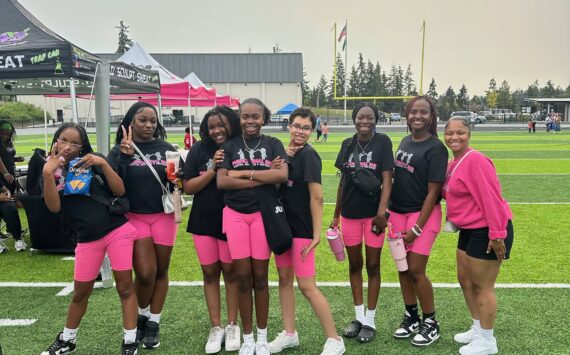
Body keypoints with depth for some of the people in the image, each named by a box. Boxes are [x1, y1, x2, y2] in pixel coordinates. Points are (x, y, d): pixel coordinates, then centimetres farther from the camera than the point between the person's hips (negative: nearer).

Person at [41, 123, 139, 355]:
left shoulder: (93, 162, 0)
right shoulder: (52, 171, 6)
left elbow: (120, 191, -6)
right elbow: (54, 207, -8)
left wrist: (103, 164, -15)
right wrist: (48, 173, -16)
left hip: (118, 230, -2)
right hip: (87, 239, 2)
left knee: (125, 286, 2)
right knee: (80, 293, 14)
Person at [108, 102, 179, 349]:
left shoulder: (167, 149, 3)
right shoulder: (119, 150, -1)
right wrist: (124, 156, -22)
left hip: (163, 216, 2)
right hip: (135, 217, -2)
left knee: (161, 270, 8)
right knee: (145, 273, -6)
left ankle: (154, 323, 24)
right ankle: (142, 315, 23)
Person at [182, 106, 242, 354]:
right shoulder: (199, 150, -4)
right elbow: (188, 187, -7)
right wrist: (213, 169, -18)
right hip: (204, 221, 2)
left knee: (230, 271, 9)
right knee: (210, 272, 9)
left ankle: (232, 326, 22)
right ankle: (216, 327, 21)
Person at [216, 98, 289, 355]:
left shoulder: (273, 144, 3)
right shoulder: (230, 146, 4)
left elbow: (282, 175, -14)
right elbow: (221, 182, -10)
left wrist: (244, 173, -15)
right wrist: (264, 177, -15)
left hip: (263, 214, 0)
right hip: (235, 215, 1)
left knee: (260, 276, 7)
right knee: (243, 276, 4)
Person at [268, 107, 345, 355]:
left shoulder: (308, 155, -14)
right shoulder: (285, 153, 8)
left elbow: (316, 197, -18)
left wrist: (316, 233, -19)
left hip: (302, 229, -8)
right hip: (282, 224, 8)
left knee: (306, 286, -5)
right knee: (284, 279, 14)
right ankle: (289, 334, 28)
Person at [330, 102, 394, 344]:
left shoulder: (382, 142, -5)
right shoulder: (347, 144, 6)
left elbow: (387, 178, -9)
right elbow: (343, 181, 11)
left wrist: (382, 211, -19)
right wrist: (336, 214, 11)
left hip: (373, 213, -4)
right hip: (350, 213, 4)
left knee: (373, 265, 7)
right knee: (354, 264, 12)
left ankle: (370, 321, 19)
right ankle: (358, 316, 27)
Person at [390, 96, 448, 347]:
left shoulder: (435, 148, -13)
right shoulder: (405, 142, 8)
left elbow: (433, 192, -14)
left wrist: (417, 228, -15)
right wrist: (389, 211, 10)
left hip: (423, 214, -6)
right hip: (398, 212, 7)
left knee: (416, 270, -4)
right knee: (402, 267, 11)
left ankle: (431, 323, 16)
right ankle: (411, 316, 28)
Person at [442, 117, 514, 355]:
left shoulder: (475, 160, -20)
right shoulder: (454, 163, 10)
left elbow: (492, 199, -24)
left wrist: (497, 235, -25)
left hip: (487, 231, -10)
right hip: (469, 229, 10)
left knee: (482, 286, 1)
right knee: (464, 279, 18)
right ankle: (477, 329, 34)